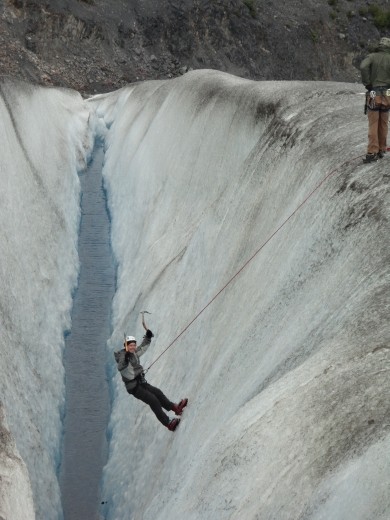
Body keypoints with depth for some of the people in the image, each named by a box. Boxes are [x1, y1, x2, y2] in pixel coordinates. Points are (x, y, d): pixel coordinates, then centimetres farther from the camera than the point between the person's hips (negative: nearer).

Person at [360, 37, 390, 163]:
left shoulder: (371, 56, 2)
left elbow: (363, 67, -21)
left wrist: (367, 84, -10)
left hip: (373, 95, -1)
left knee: (373, 126, -1)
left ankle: (372, 153, -10)